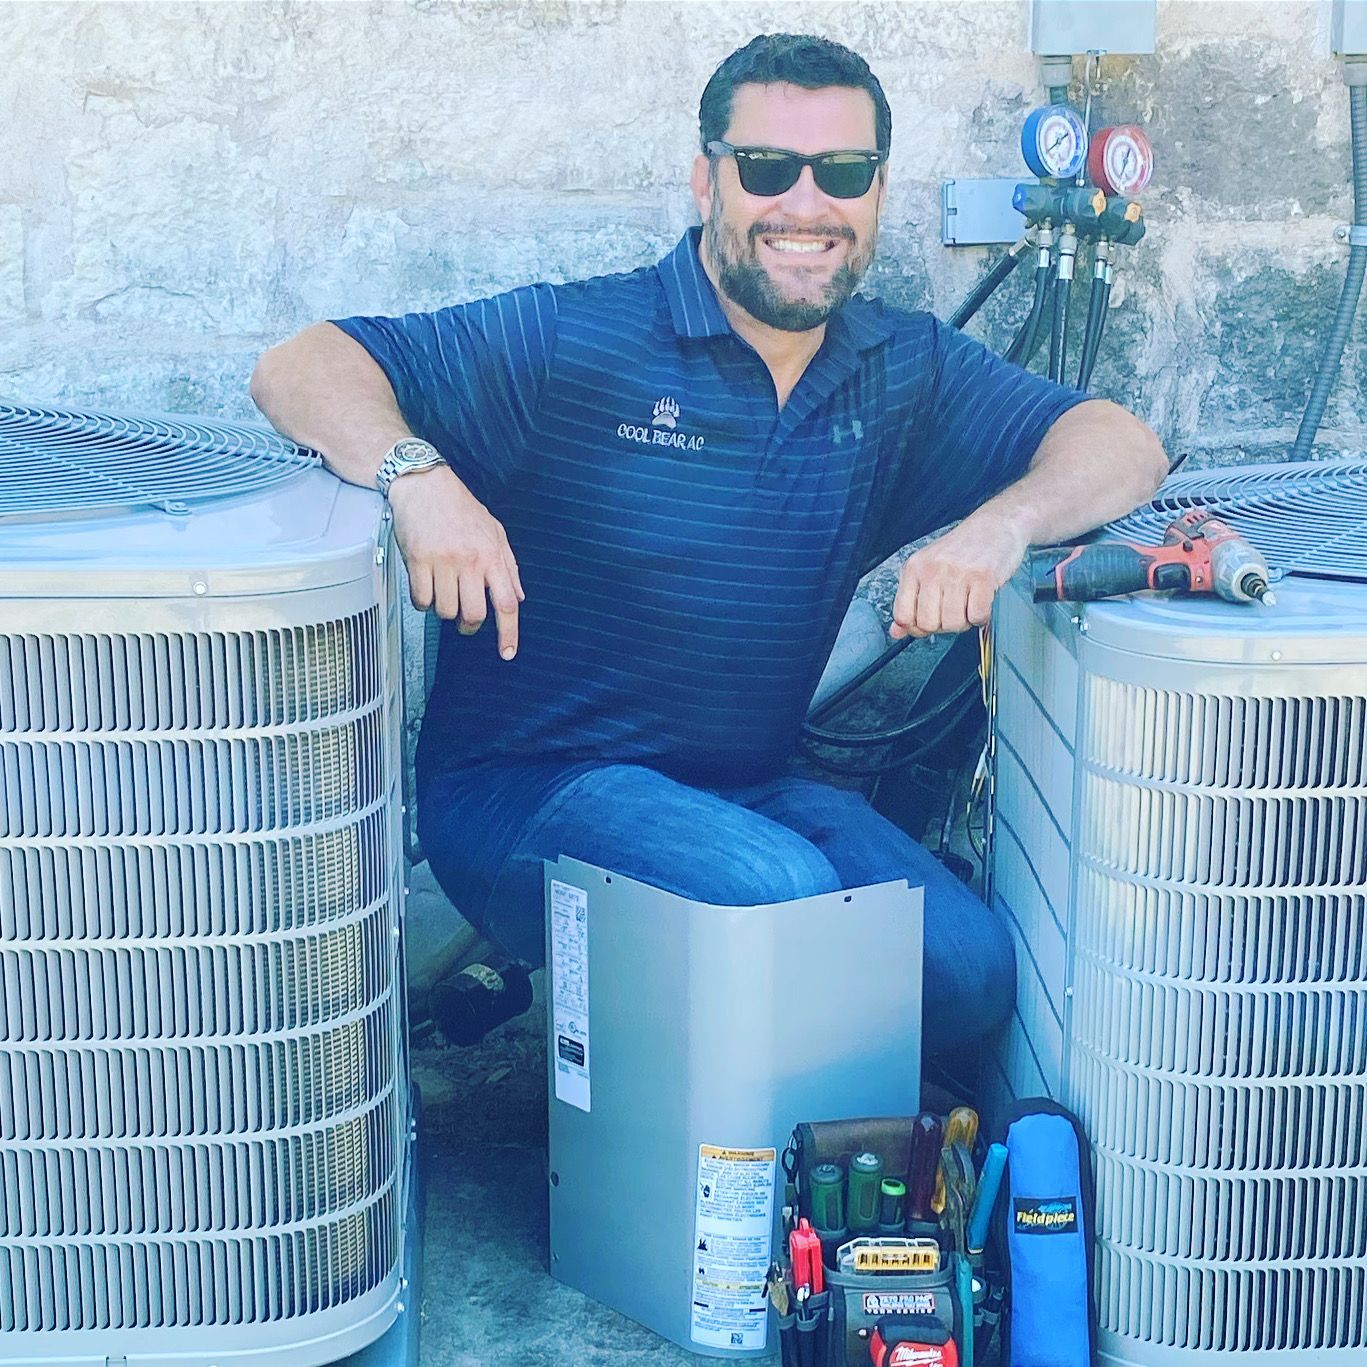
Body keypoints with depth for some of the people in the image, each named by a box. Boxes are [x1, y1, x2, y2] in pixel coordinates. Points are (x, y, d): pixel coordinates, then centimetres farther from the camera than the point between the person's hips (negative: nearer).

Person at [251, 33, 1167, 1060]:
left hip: (749, 794, 5)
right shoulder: (574, 341, -8)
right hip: (523, 785, -4)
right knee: (781, 893, -31)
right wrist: (419, 474, -34)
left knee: (973, 970, -16)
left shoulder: (910, 371, 7)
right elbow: (302, 371, -11)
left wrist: (1002, 523, -23)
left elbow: (1120, 444, 0)